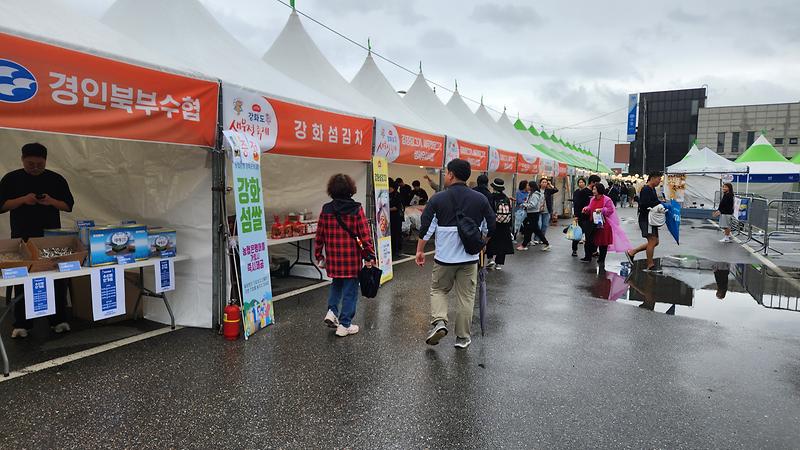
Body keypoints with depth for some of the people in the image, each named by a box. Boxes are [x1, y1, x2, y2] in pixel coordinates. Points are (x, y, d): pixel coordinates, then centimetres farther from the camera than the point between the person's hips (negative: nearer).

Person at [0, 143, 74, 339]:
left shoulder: (56, 179, 4)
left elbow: (69, 205, 5)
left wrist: (51, 201, -15)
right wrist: (23, 200, -16)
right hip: (22, 238, 0)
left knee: (57, 278, 3)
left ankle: (59, 319, 13)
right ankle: (21, 324, 13)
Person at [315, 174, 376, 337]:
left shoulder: (326, 209, -1)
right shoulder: (356, 209, -10)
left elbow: (320, 235, 3)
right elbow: (365, 235, -11)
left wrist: (319, 256, 13)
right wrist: (370, 256, -3)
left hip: (333, 257, 3)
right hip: (352, 258, -3)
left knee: (336, 284, 27)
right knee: (350, 290, 9)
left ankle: (332, 311, 11)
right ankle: (344, 325, 15)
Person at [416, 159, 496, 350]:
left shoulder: (438, 199, -7)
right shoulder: (480, 199, -1)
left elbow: (426, 227, -6)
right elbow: (490, 228, 7)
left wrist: (420, 250, 4)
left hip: (444, 257, -1)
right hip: (470, 257, 1)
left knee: (438, 290, 18)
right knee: (466, 297, 10)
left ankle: (439, 322, -2)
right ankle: (462, 337, 17)